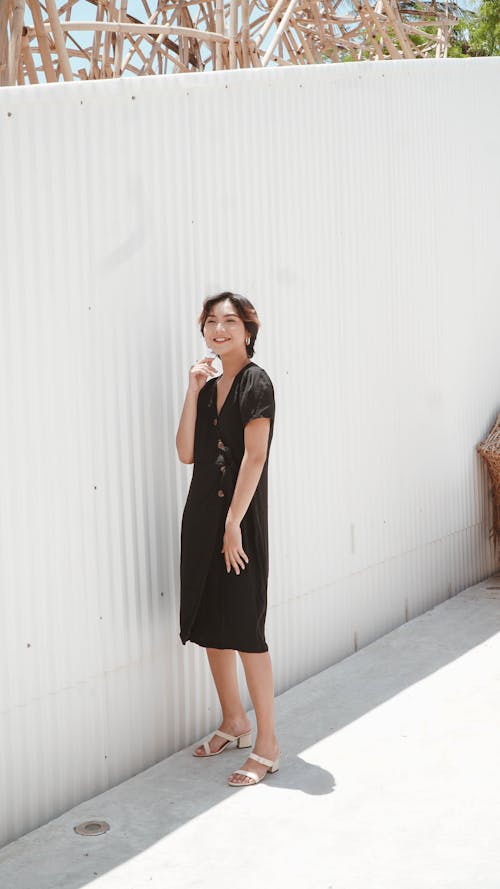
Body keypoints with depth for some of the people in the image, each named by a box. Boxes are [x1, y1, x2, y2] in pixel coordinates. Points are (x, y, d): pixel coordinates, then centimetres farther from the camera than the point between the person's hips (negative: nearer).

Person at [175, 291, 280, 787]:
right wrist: (193, 391, -2)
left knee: (244, 630, -5)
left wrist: (233, 522, -19)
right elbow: (186, 452, 4)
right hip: (201, 515, 8)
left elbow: (254, 457, -15)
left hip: (239, 519, -8)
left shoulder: (255, 383, -8)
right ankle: (234, 723, 30)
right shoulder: (209, 386, 13)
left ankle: (267, 746, 5)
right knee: (209, 625, 14)